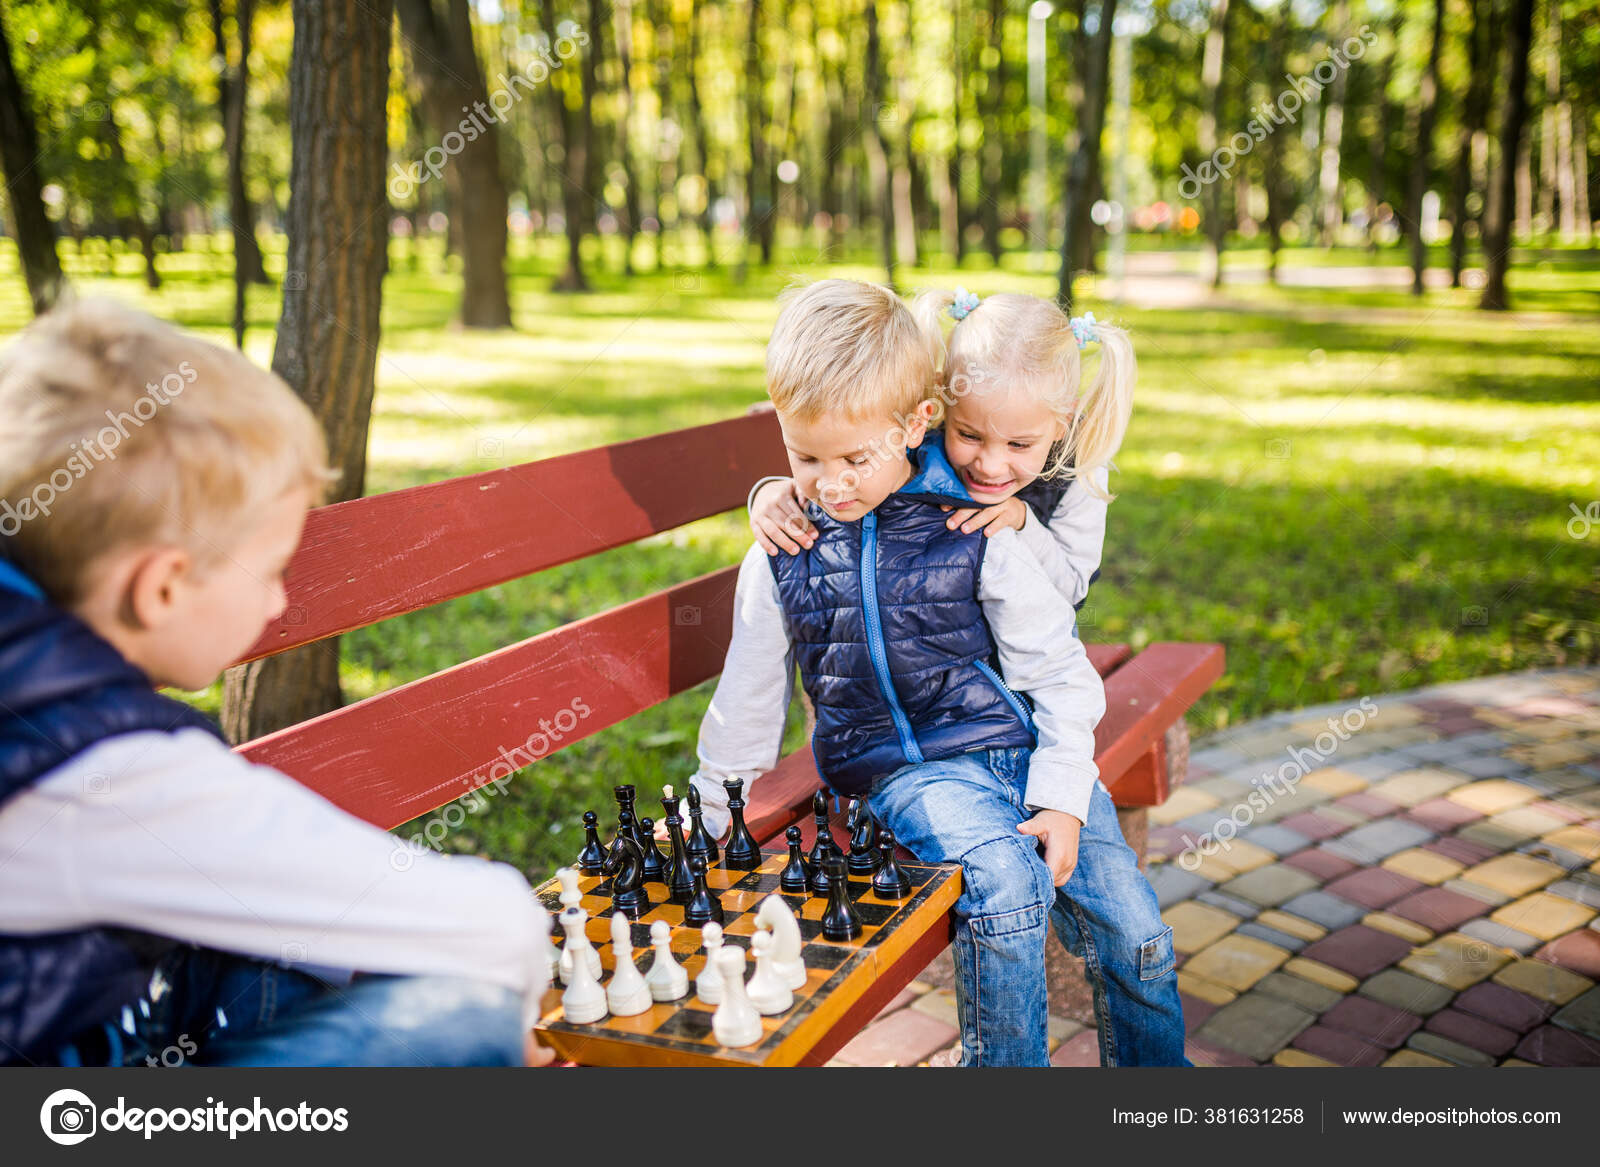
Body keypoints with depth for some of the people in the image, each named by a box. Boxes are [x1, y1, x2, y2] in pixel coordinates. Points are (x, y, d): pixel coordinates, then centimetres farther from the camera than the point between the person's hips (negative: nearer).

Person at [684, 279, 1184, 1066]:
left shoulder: (977, 529, -5)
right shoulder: (780, 559, 0)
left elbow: (1056, 669, -1)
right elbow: (747, 702, 11)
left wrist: (1062, 799, -10)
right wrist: (703, 821, 16)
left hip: (1020, 745, 1)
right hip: (907, 770, 0)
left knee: (1133, 932, -9)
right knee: (1006, 886, -30)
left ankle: (1156, 1064, 18)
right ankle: (1007, 1059, -9)